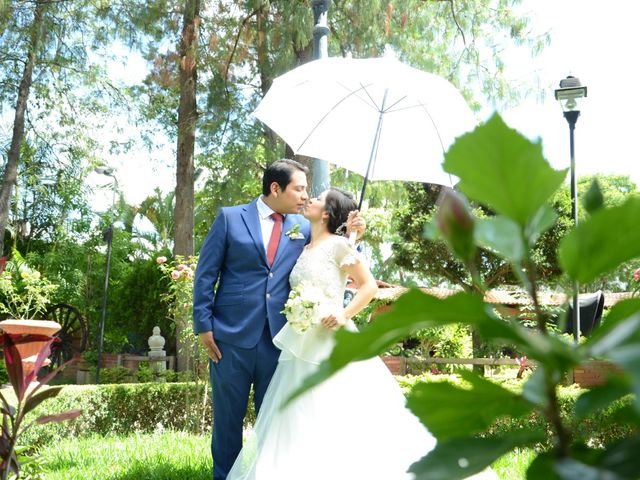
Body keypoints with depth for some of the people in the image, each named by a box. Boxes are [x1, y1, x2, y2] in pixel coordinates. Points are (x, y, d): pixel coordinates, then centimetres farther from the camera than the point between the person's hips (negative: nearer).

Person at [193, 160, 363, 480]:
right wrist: (204, 326, -5)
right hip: (231, 336, -2)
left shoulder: (302, 227, 9)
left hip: (278, 338, 3)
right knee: (228, 418, 8)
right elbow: (205, 274, 0)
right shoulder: (230, 217, 1)